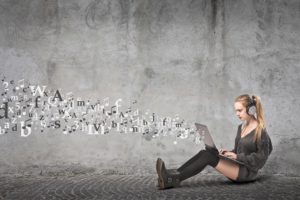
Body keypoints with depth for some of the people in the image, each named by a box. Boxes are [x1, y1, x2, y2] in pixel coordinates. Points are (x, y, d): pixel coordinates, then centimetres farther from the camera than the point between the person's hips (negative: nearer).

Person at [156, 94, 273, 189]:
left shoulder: (260, 131, -11)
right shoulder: (241, 127, 13)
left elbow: (261, 158, -14)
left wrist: (237, 157, -19)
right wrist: (229, 153, 0)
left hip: (248, 172, -7)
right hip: (237, 166, 7)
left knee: (209, 157, -25)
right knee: (206, 153, -16)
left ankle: (174, 179, -32)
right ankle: (172, 175, -28)